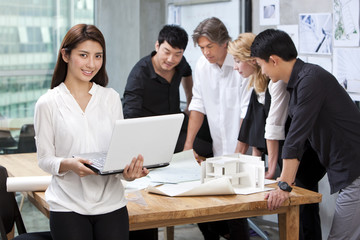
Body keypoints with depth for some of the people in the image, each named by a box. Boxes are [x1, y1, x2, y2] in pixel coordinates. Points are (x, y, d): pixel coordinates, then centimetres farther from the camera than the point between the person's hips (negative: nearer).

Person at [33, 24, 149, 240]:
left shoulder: (111, 98, 8)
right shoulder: (48, 104, -2)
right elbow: (45, 159, -1)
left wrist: (129, 172, -13)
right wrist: (68, 165, -22)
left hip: (111, 203, 3)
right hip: (68, 207, -2)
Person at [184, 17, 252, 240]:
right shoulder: (203, 65, 6)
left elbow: (248, 114, -13)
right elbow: (198, 105, 10)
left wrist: (238, 155, -15)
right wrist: (188, 144, 5)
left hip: (240, 151, -5)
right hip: (218, 151, 5)